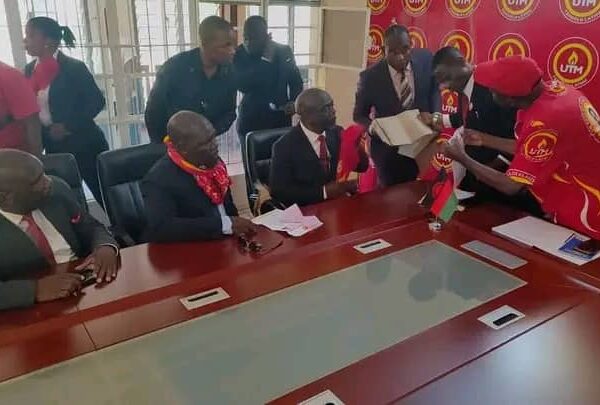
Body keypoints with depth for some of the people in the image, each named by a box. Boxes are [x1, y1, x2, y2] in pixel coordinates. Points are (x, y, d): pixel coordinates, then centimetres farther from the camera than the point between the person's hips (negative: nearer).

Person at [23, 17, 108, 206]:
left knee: (104, 193, 0)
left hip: (82, 143, -6)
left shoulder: (74, 67, -11)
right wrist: (45, 132, 1)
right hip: (53, 146, 7)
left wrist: (68, 126, -17)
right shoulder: (29, 70, 8)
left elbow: (96, 101, -12)